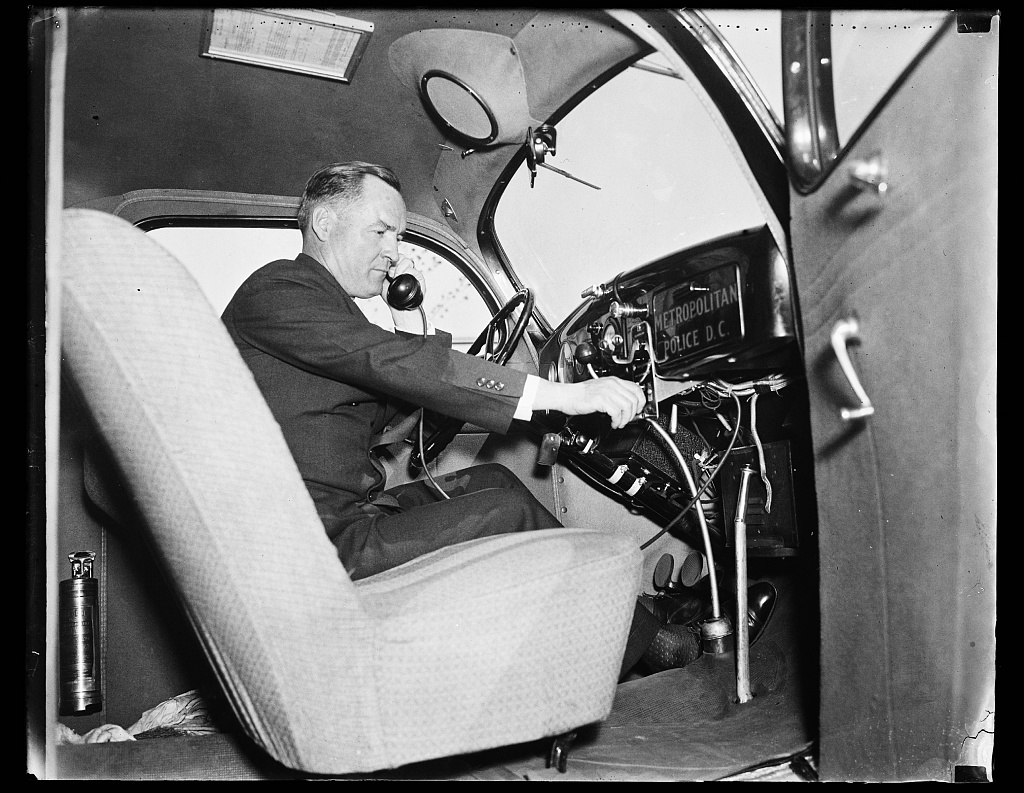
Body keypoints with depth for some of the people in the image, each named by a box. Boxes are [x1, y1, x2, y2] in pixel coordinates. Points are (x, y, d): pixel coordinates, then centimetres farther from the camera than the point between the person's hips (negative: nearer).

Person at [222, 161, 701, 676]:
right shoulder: (276, 290, -12)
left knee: (492, 481, 9)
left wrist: (410, 316, 7)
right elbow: (393, 363, -25)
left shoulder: (329, 305, 20)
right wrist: (560, 395, -28)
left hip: (346, 519, 10)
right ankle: (637, 642, 3)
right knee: (508, 512, -16)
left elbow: (385, 407, 19)